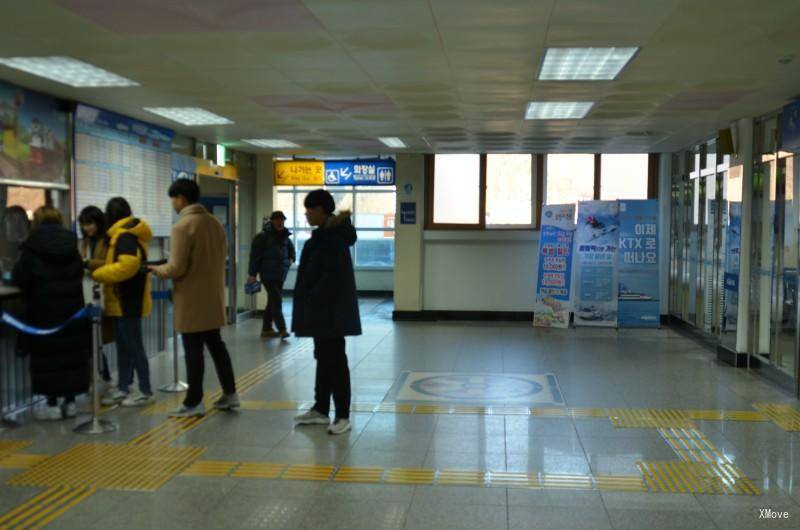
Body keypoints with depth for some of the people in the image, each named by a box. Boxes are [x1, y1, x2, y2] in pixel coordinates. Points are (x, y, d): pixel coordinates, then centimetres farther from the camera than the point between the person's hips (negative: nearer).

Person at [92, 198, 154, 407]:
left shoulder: (124, 236, -17)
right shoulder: (125, 234, 14)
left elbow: (128, 265, -29)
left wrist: (97, 274, -20)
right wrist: (99, 269, 5)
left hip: (128, 302, -10)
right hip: (122, 301, 10)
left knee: (134, 347, -3)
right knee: (123, 347, 14)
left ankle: (145, 392, 5)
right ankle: (123, 389, 22)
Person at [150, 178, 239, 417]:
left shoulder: (182, 226, -17)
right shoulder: (215, 223, 6)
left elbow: (177, 268, -19)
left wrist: (157, 269, 2)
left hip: (192, 300, -7)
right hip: (212, 296, 7)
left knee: (194, 351, 1)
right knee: (216, 345, 16)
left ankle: (194, 402, 9)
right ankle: (230, 394, 22)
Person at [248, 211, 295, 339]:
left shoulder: (285, 236, 9)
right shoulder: (263, 237, -10)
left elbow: (291, 248, 29)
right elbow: (254, 255, -11)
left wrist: (291, 258, 9)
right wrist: (252, 274, -13)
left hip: (281, 274, 7)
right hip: (268, 274, -7)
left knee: (272, 301, 12)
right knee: (276, 301, -15)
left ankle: (266, 329, 21)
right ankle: (282, 329, -18)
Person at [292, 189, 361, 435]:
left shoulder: (333, 237, -18)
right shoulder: (325, 234, 13)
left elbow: (333, 275, -24)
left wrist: (314, 300, -18)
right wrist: (312, 303, 16)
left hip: (331, 310, -10)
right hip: (322, 310, 10)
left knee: (335, 361, -3)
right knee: (324, 359, 16)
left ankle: (343, 416, 5)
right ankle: (321, 410, 26)